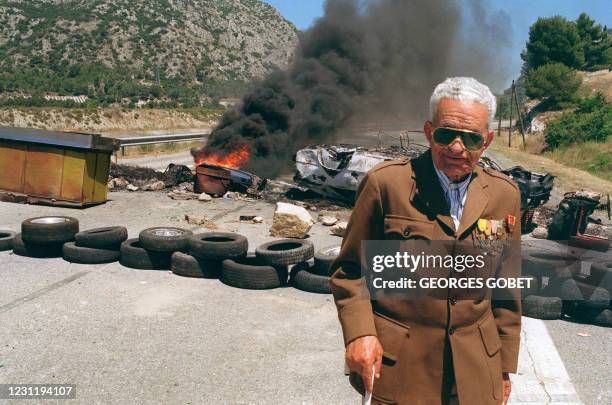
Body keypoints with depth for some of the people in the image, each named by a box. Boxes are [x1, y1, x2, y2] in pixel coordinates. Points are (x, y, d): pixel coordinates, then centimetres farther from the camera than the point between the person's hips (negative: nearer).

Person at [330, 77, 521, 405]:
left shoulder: (505, 195, 0)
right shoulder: (384, 182, -11)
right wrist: (360, 333, -17)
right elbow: (349, 270, -3)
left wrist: (504, 368, 11)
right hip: (395, 365, -3)